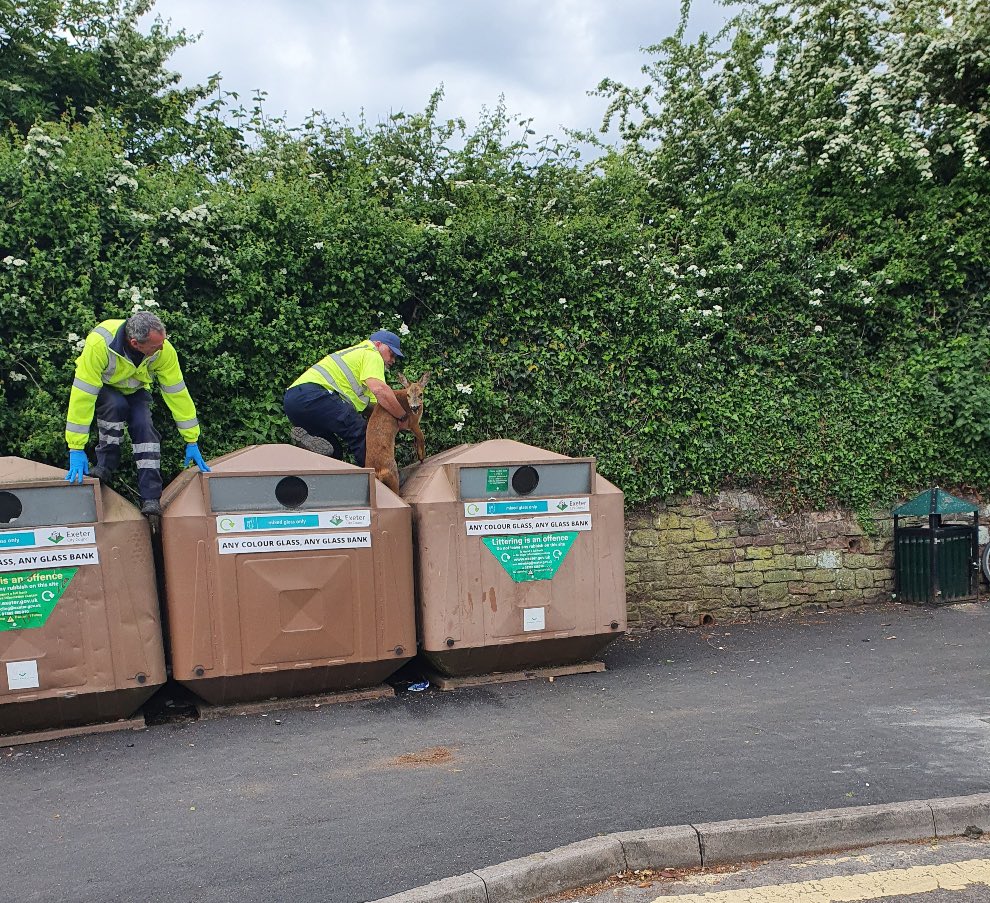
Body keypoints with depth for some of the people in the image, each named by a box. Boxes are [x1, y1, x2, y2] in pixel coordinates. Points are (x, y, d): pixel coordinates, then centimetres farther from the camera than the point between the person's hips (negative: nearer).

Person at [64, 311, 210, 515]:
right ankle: (104, 466, -15)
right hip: (101, 387, -2)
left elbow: (177, 392, -20)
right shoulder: (99, 343, -40)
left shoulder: (164, 350, -30)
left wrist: (192, 441, -17)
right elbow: (82, 395, -38)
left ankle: (151, 499, -18)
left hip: (135, 390, 2)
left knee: (144, 425, -23)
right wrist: (76, 449, -38)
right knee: (116, 405, -35)